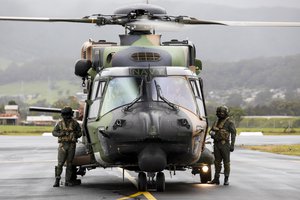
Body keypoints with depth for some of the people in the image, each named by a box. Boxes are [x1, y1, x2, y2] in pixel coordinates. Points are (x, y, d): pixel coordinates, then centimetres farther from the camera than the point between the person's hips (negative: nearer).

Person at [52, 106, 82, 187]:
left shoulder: (75, 123, 2)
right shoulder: (60, 123, 4)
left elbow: (80, 133, 8)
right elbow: (54, 132, 6)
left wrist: (75, 134, -14)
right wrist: (61, 134, -12)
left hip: (71, 145, 0)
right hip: (63, 145, 0)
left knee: (69, 164, 4)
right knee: (60, 163, -6)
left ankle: (67, 181, 9)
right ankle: (57, 180, -2)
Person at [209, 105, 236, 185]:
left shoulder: (229, 123, -3)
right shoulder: (216, 122, 16)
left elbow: (233, 134, -8)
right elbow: (211, 130, 26)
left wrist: (232, 145, -15)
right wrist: (212, 133, 0)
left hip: (225, 144, -6)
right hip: (216, 144, 6)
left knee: (226, 162, -2)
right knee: (217, 162, 8)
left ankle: (226, 179, 1)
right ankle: (216, 179, 12)